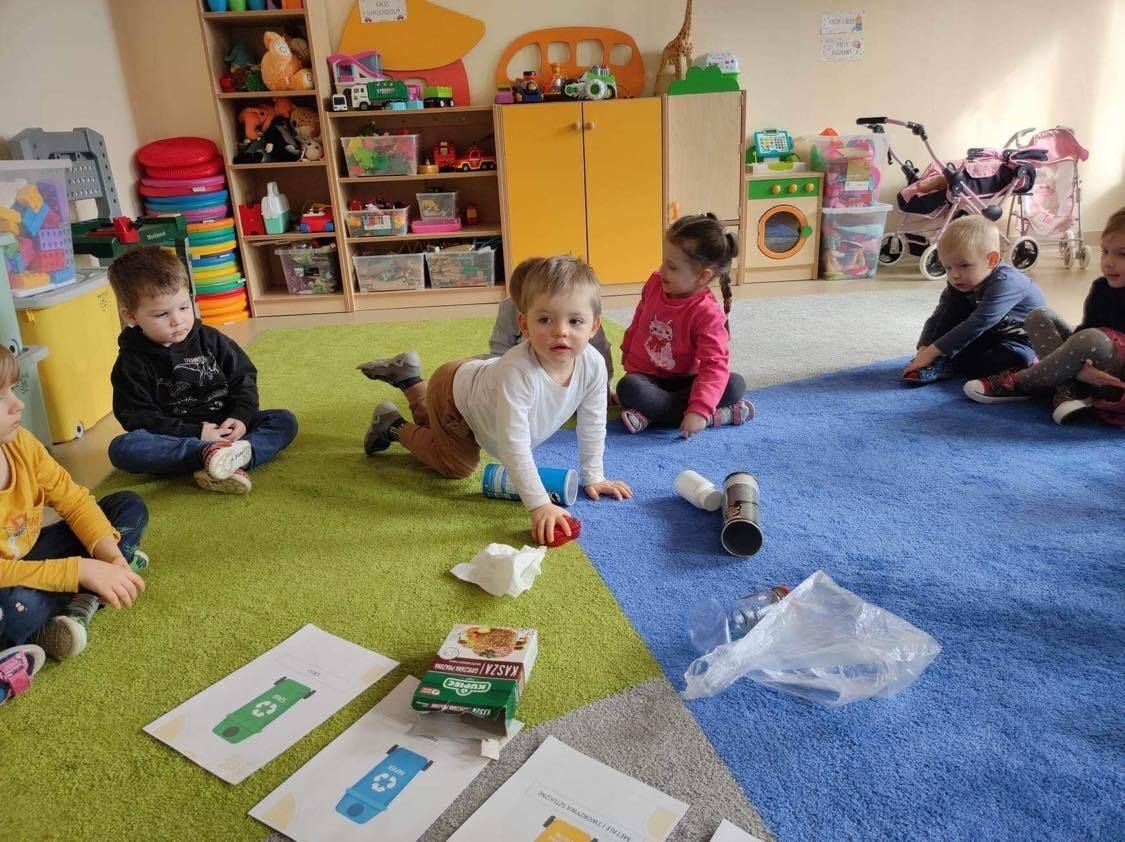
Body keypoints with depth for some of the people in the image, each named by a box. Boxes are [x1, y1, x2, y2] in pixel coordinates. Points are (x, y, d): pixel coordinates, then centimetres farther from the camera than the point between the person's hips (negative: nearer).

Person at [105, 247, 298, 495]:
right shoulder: (132, 362, -5)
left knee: (285, 420, -16)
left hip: (225, 430, 3)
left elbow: (243, 378, 7)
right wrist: (196, 433, -21)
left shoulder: (210, 340, 3)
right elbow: (138, 419, -11)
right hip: (174, 442, -3)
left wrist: (241, 417, -13)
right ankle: (208, 454, -44)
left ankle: (230, 460, -42)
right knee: (121, 448, -31)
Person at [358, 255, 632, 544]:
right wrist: (539, 505, -48)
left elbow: (592, 425, -15)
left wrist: (593, 477, -9)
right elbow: (514, 446, -47)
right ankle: (393, 426, 24)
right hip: (454, 391, -7)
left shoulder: (594, 365, -30)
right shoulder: (516, 371, -48)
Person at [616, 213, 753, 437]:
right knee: (629, 388, -33)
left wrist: (699, 410, -41)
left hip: (682, 382, -2)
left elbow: (715, 365, -29)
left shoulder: (708, 314, -21)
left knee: (735, 384, -25)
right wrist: (627, 355, 21)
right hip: (645, 377, 3)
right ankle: (717, 416, -29)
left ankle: (649, 414, -31)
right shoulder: (654, 284, -6)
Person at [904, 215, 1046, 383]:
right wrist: (924, 350, -31)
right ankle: (941, 361, -18)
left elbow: (977, 324, -40)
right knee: (953, 307, -11)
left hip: (1022, 337, -7)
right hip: (991, 334, 7)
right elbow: (938, 318, -13)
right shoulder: (957, 284, -10)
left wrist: (931, 352, -42)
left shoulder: (1004, 283, -33)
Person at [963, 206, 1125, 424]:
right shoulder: (1101, 288, 4)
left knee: (1092, 339, -36)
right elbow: (1084, 328, -2)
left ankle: (1017, 383, -19)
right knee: (1040, 317, -1)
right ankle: (1066, 390, -20)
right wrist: (1078, 369, -21)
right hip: (1091, 372, 7)